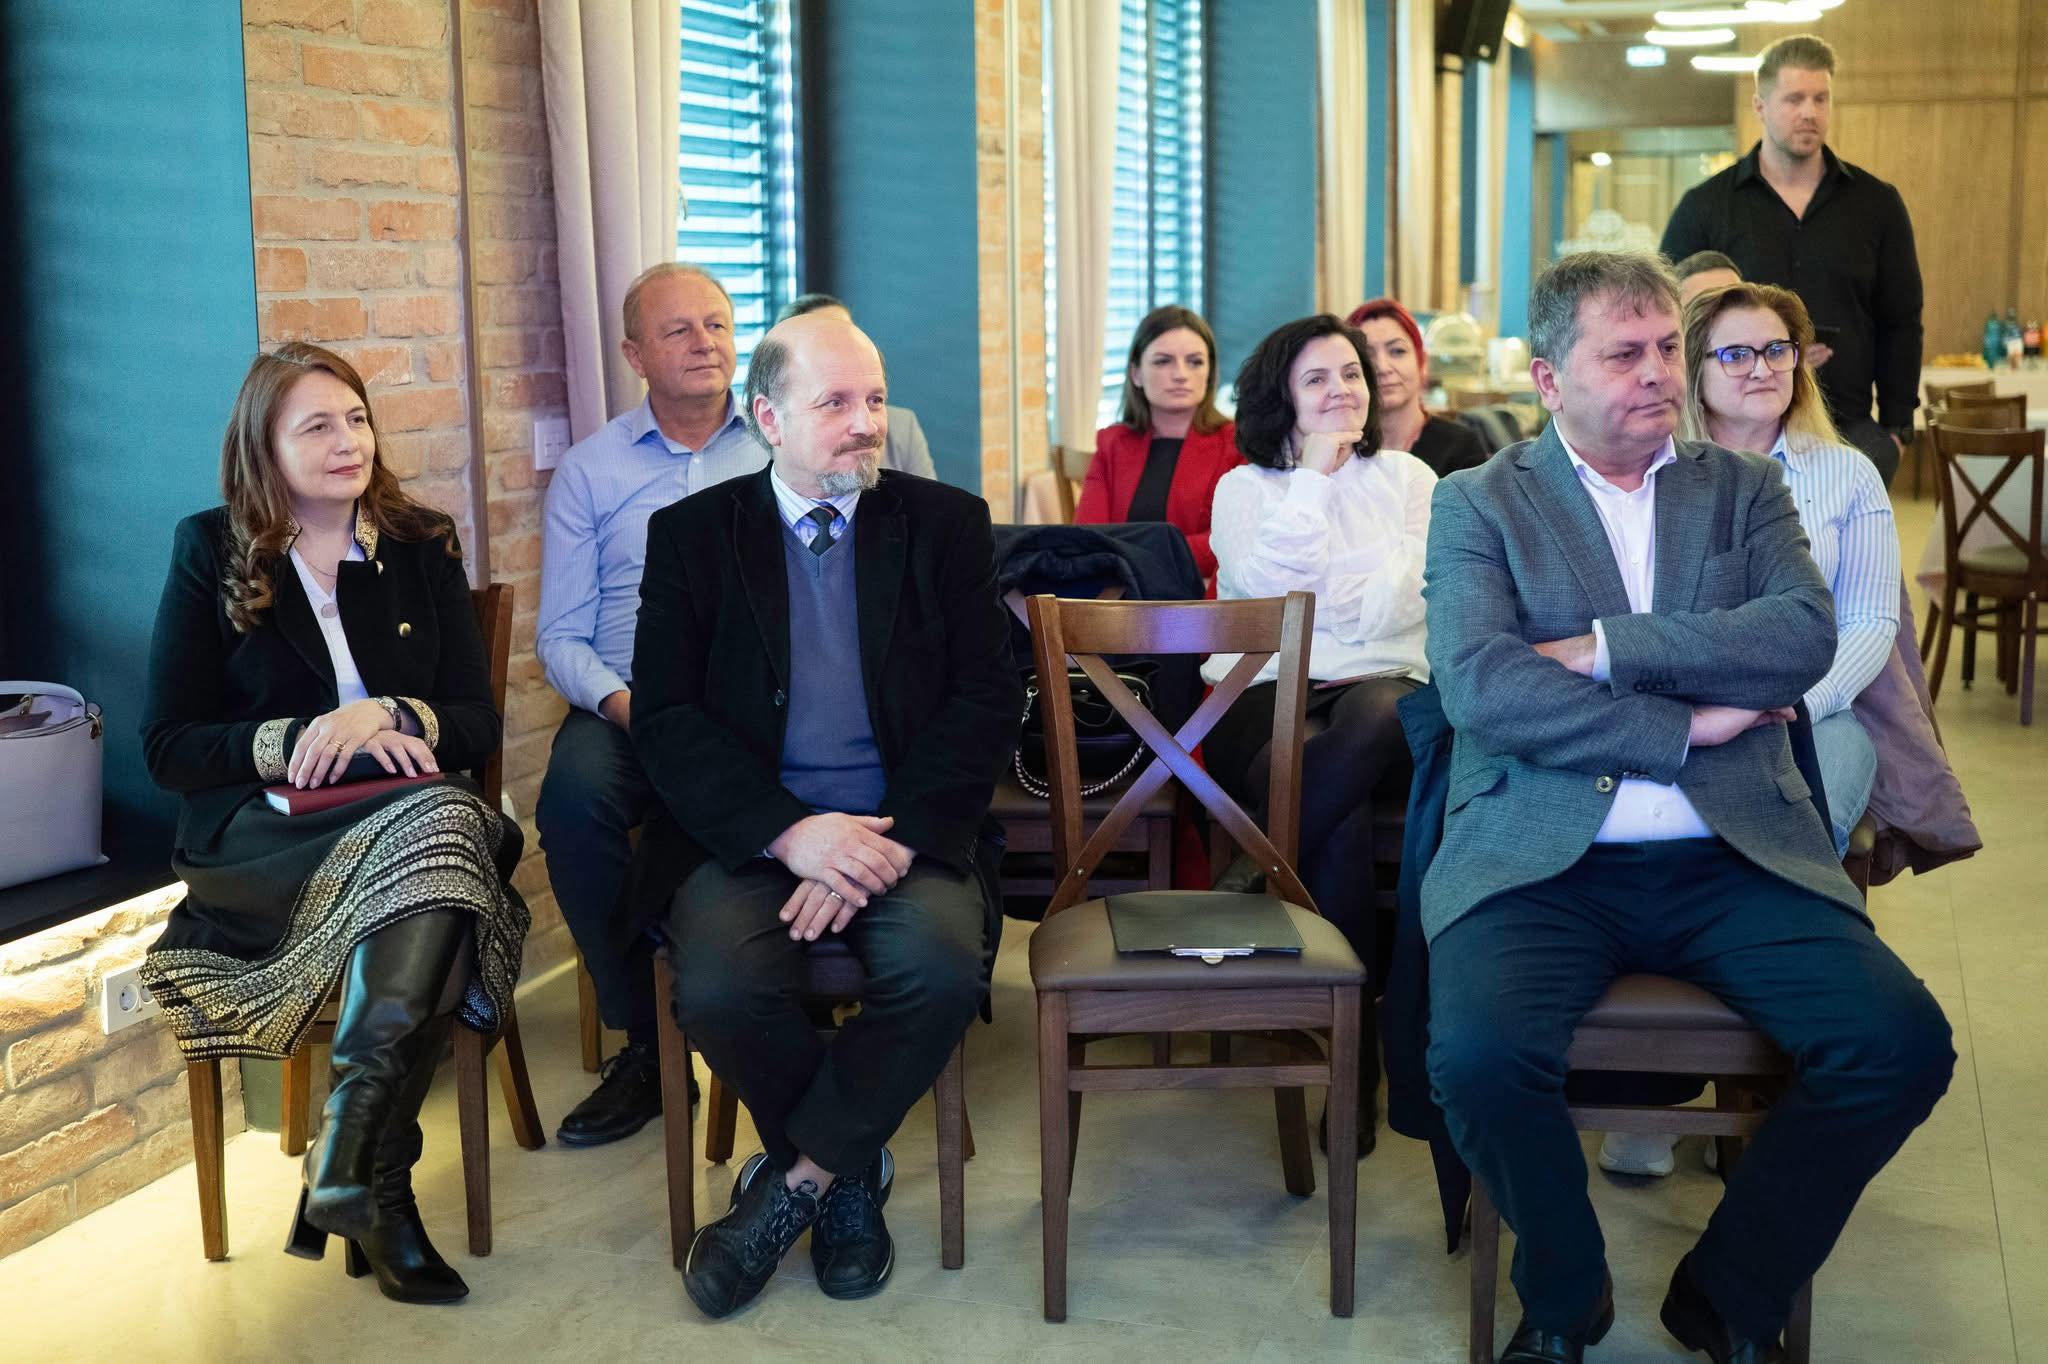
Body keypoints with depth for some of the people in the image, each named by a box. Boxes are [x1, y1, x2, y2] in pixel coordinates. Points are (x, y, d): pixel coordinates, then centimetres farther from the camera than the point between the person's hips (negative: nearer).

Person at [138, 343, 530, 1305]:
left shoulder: (421, 548, 12)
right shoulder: (211, 555, 7)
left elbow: (478, 727, 7)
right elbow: (166, 749, 2)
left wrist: (387, 715, -14)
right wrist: (297, 742, -14)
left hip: (416, 813, 3)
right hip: (258, 838, -3)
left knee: (446, 822, -35)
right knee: (437, 822, -35)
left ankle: (351, 1160, -33)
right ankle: (376, 1186, -30)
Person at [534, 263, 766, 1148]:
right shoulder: (591, 468, 14)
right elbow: (561, 635, 10)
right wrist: (621, 703, -11)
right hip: (628, 707, 2)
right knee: (574, 791, -32)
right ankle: (648, 1042, -16)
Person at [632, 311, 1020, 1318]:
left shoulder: (946, 524, 8)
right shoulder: (691, 534, 7)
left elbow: (988, 702, 0)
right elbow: (665, 716, -2)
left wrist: (889, 842, -15)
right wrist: (791, 832, -17)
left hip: (905, 831, 0)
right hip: (750, 832, 0)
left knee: (945, 969, -30)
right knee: (718, 989, -29)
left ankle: (800, 1175, -6)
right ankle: (848, 1168, 1)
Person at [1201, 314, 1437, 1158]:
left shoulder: (1407, 477, 19)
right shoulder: (1246, 485, 16)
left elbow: (1401, 592, 7)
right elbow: (1264, 580, -4)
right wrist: (1314, 472, 0)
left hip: (1381, 682, 1)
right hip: (1265, 692, 0)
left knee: (1374, 724, -40)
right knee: (1341, 814, -36)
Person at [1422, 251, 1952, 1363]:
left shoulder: (1744, 490, 16)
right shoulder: (1477, 503, 8)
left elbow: (1806, 635, -3)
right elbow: (1477, 685, -9)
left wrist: (1606, 647, -10)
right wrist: (1688, 726, -9)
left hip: (1733, 857, 3)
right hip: (1542, 860, -2)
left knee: (1902, 1042, -19)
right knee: (1478, 1055, -30)